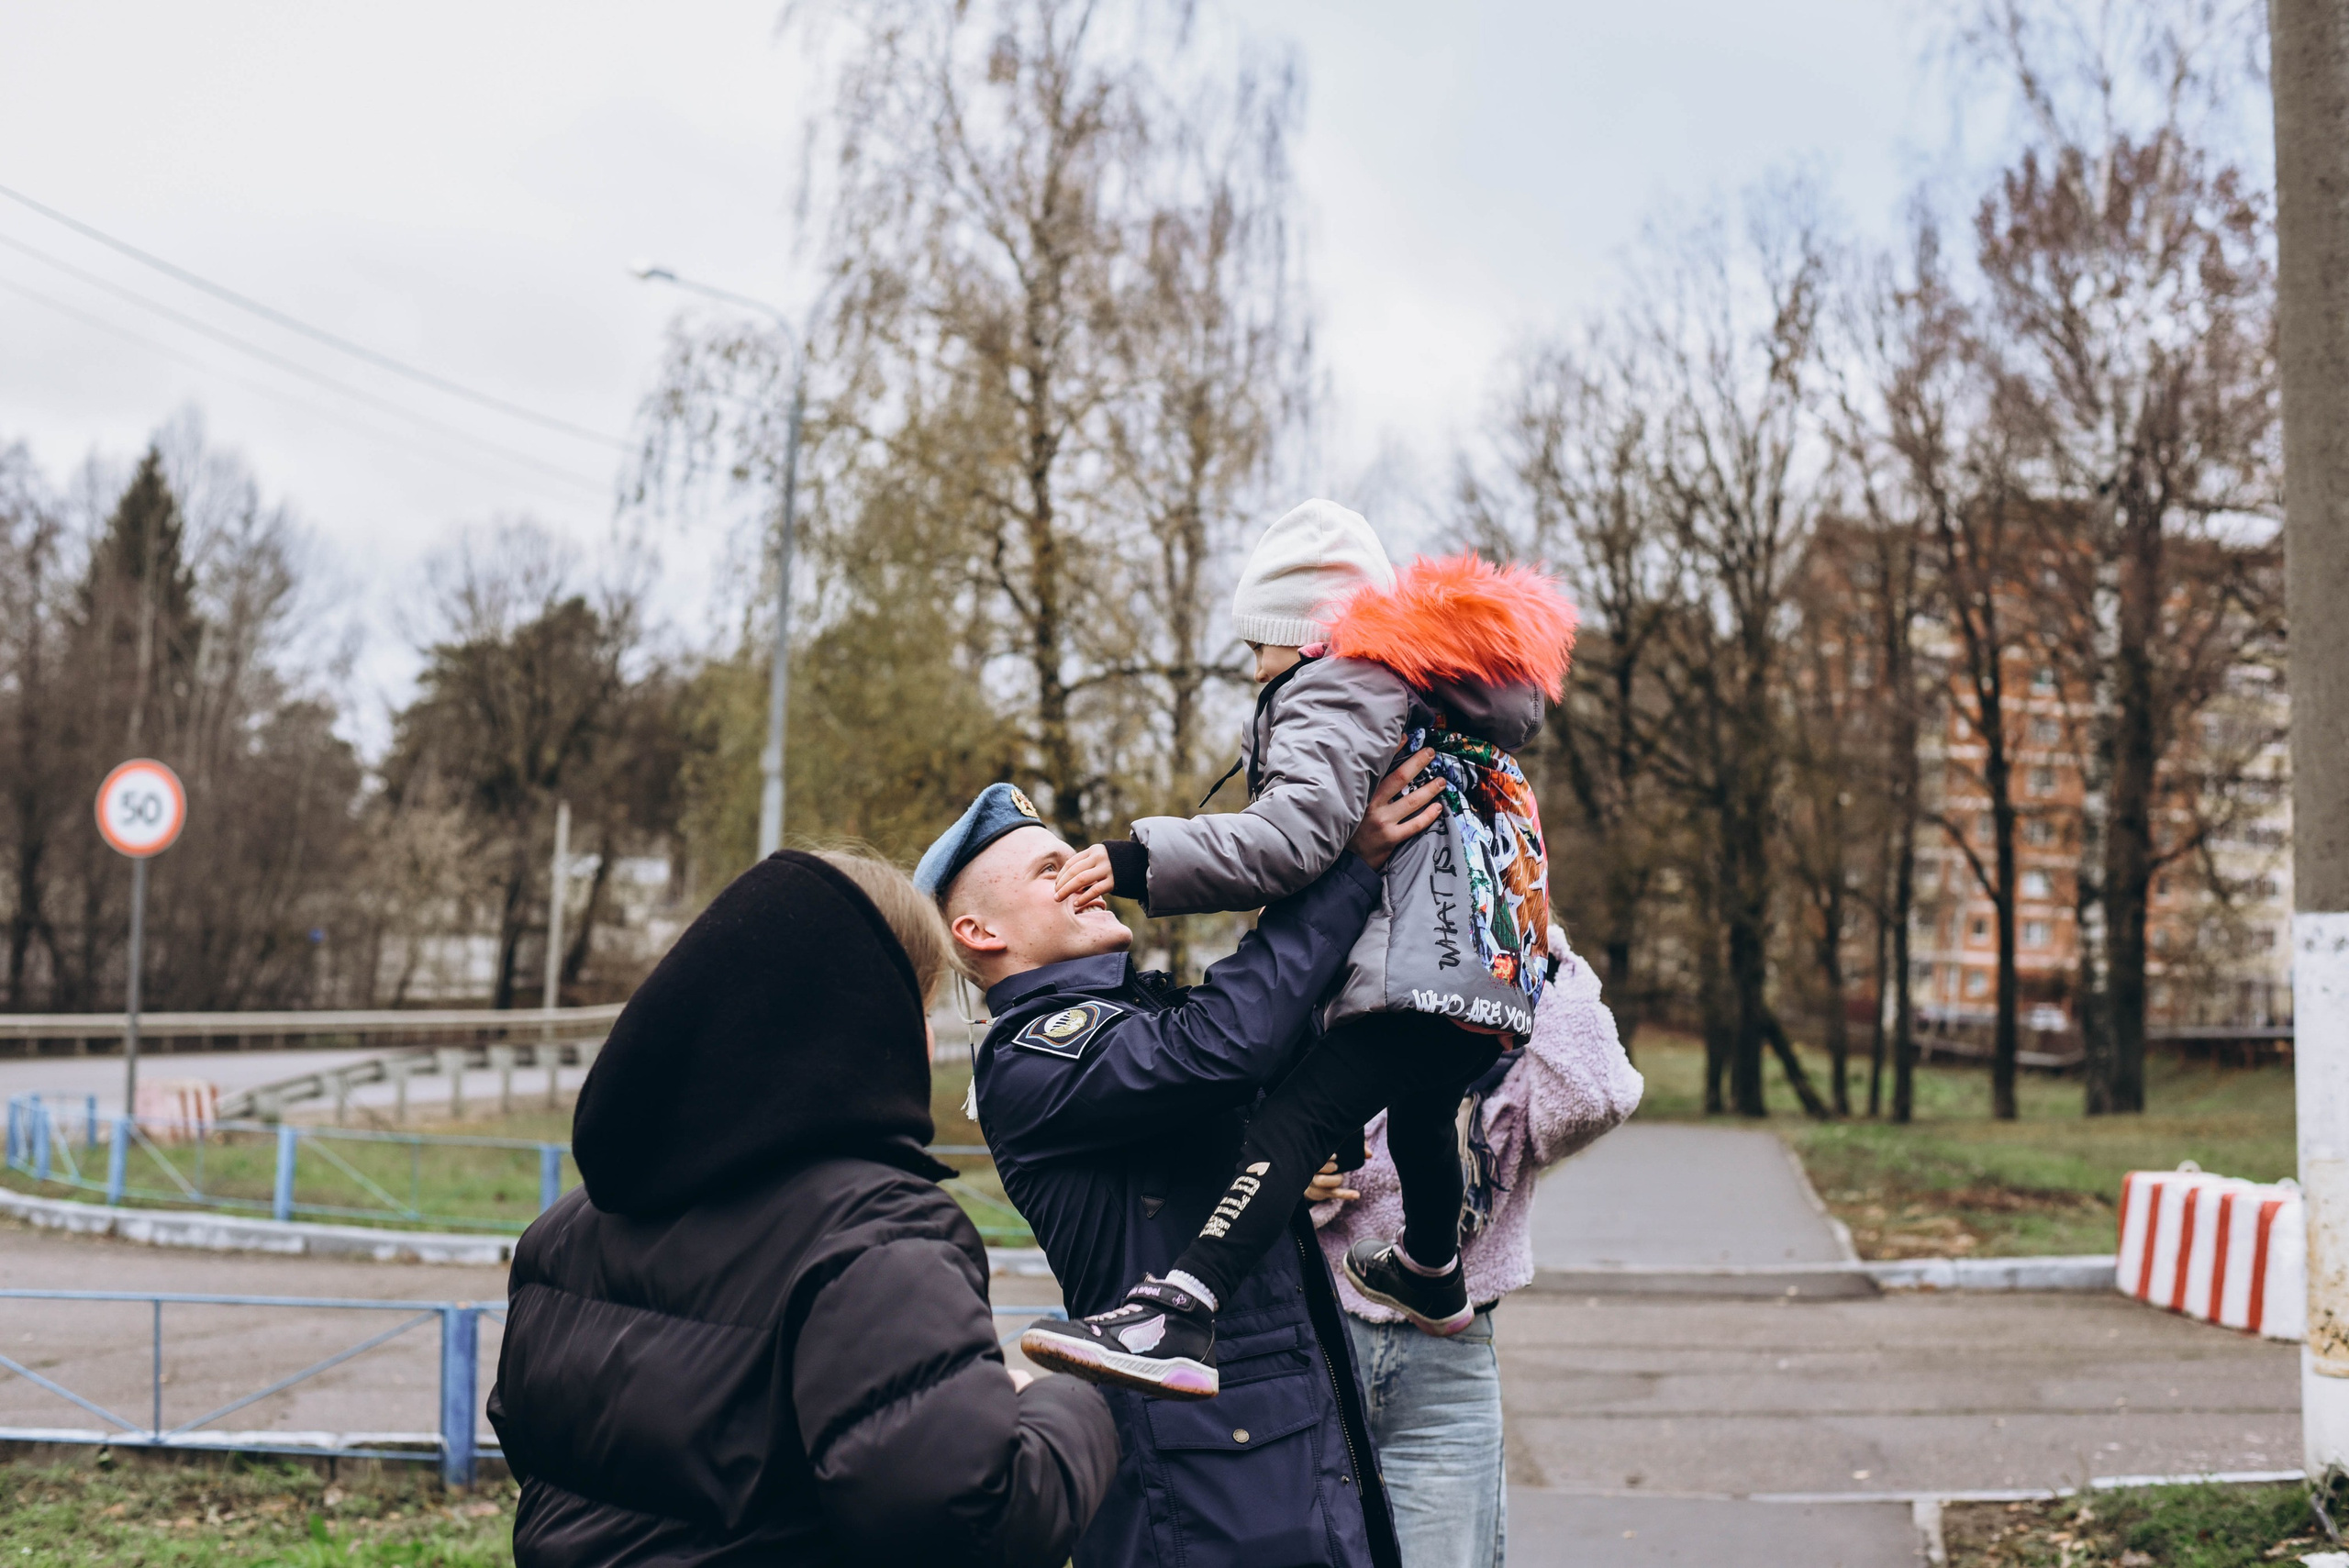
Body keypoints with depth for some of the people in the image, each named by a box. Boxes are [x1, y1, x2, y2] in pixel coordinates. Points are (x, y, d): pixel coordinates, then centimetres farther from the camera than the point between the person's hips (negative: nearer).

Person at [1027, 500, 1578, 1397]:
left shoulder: (1337, 692, -4)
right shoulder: (1433, 690, 26)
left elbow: (1292, 837, -20)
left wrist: (1138, 862, -21)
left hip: (1424, 971, -11)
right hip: (1493, 972, 11)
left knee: (1299, 1115, -26)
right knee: (1418, 1109, 34)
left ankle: (1179, 1319, -45)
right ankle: (1431, 1274, 59)